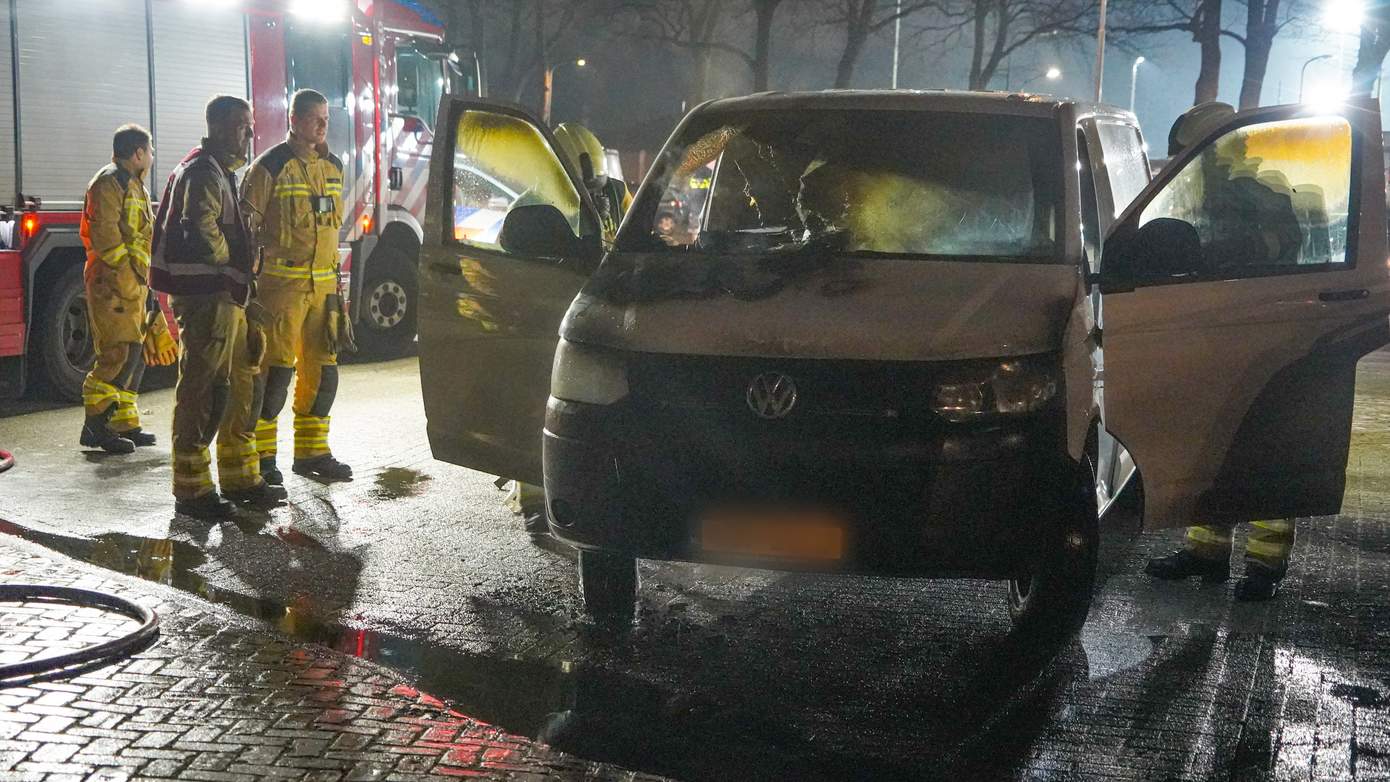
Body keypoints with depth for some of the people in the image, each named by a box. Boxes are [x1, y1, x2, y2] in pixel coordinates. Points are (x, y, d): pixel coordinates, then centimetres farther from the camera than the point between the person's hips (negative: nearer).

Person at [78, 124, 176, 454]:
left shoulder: (134, 184, 23)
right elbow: (104, 235, -19)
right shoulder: (110, 182, -10)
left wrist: (142, 275, 20)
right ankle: (95, 425, -12)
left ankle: (124, 423, 15)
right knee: (121, 352, -15)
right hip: (113, 283, -10)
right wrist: (127, 270, -20)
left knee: (136, 352, 10)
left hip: (134, 284, 10)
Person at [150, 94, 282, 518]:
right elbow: (201, 227, -26)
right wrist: (231, 267, -12)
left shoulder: (221, 171, 21)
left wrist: (242, 285, 20)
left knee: (240, 383, 14)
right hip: (206, 293, -11)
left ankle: (240, 478, 22)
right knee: (202, 388, -7)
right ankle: (192, 490, -3)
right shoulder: (202, 171, -13)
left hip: (226, 295, 11)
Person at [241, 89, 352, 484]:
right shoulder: (271, 166, -8)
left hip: (323, 283, 7)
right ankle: (262, 456, 2)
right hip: (282, 283, -7)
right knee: (275, 369, -5)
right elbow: (247, 225, -8)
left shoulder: (332, 166, 14)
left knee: (321, 369, 9)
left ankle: (312, 451, 19)